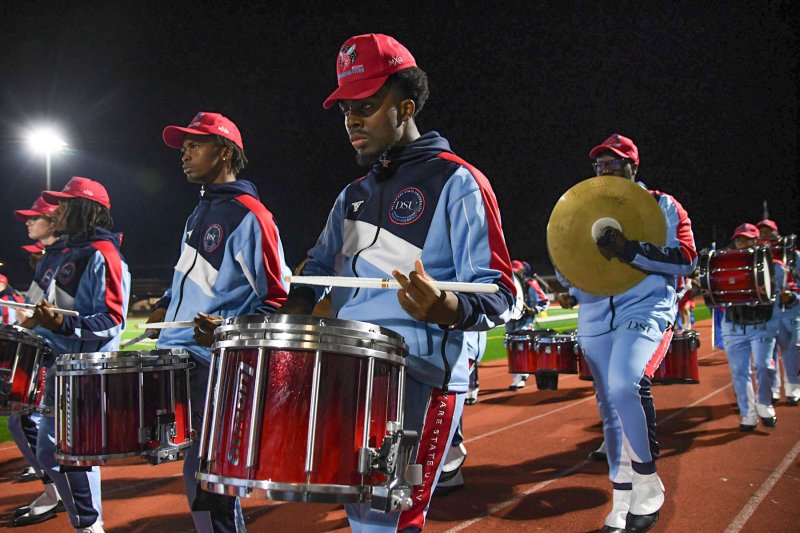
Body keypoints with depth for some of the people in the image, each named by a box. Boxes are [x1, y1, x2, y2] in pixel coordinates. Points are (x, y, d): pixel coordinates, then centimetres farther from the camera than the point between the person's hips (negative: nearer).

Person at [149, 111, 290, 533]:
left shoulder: (248, 216, -10)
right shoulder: (199, 215, 18)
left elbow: (276, 299, -13)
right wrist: (166, 308, 13)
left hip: (217, 365, -9)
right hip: (177, 357, 9)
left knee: (205, 476, -6)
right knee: (201, 471, 14)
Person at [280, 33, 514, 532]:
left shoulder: (455, 183, -6)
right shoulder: (354, 196, 17)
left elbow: (498, 294, -11)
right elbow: (319, 269, 22)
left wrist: (446, 309, -32)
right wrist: (291, 309, 2)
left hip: (420, 378, -7)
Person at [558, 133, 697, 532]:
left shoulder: (661, 205, 4)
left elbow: (687, 258, -6)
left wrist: (631, 252, -19)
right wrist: (572, 293, 1)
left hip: (645, 310, -5)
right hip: (595, 319, 5)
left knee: (626, 386, -29)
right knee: (610, 409, 7)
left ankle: (648, 488, -9)